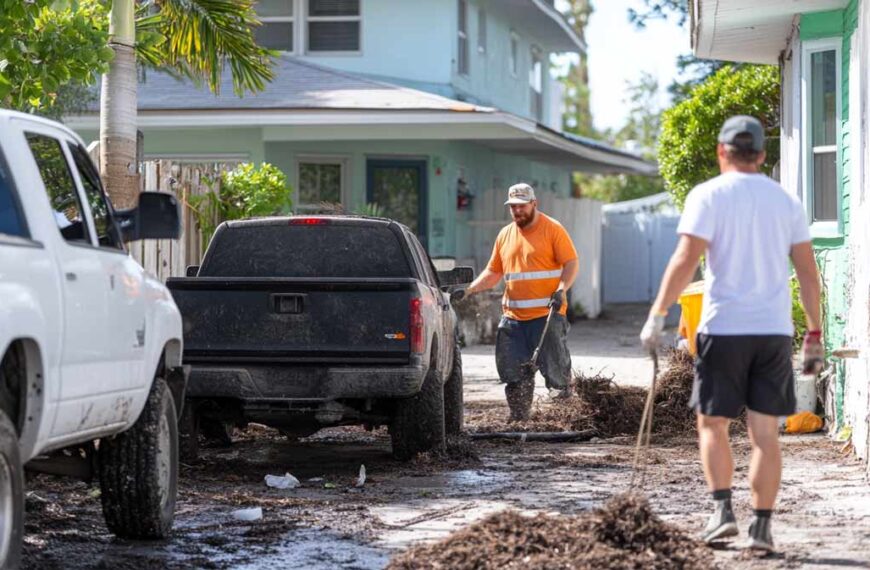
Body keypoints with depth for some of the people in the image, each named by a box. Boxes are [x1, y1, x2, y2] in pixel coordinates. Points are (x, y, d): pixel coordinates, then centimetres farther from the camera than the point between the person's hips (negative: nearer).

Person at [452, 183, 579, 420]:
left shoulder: (553, 229, -1)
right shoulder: (505, 235, 16)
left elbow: (571, 263, -5)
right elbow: (493, 272, 20)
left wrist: (561, 290, -20)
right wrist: (468, 290, 8)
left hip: (547, 314, -5)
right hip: (513, 316, 5)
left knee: (553, 364, -7)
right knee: (513, 371, 4)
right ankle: (519, 418, 10)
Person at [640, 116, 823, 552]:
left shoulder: (709, 195, -3)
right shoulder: (786, 201, 10)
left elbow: (686, 259, -13)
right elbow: (808, 273, 8)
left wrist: (657, 316, -12)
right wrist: (814, 335, 13)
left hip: (724, 327, -3)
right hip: (774, 329, 3)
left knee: (713, 423, 9)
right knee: (765, 433, 5)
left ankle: (723, 512, -3)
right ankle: (761, 527, 4)